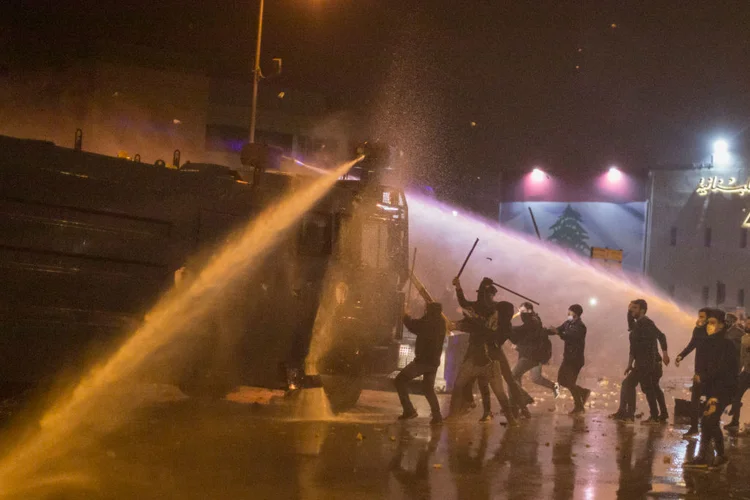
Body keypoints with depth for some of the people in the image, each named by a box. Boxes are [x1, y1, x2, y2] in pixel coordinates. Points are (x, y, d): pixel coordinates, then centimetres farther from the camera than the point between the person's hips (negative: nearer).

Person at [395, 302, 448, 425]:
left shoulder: (429, 321, -13)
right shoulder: (441, 323, 12)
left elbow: (413, 326, -11)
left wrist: (406, 316, 7)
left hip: (423, 360, -8)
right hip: (434, 361, 8)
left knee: (400, 380, 1)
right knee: (428, 388, 20)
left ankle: (409, 410, -9)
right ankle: (437, 416, 7)